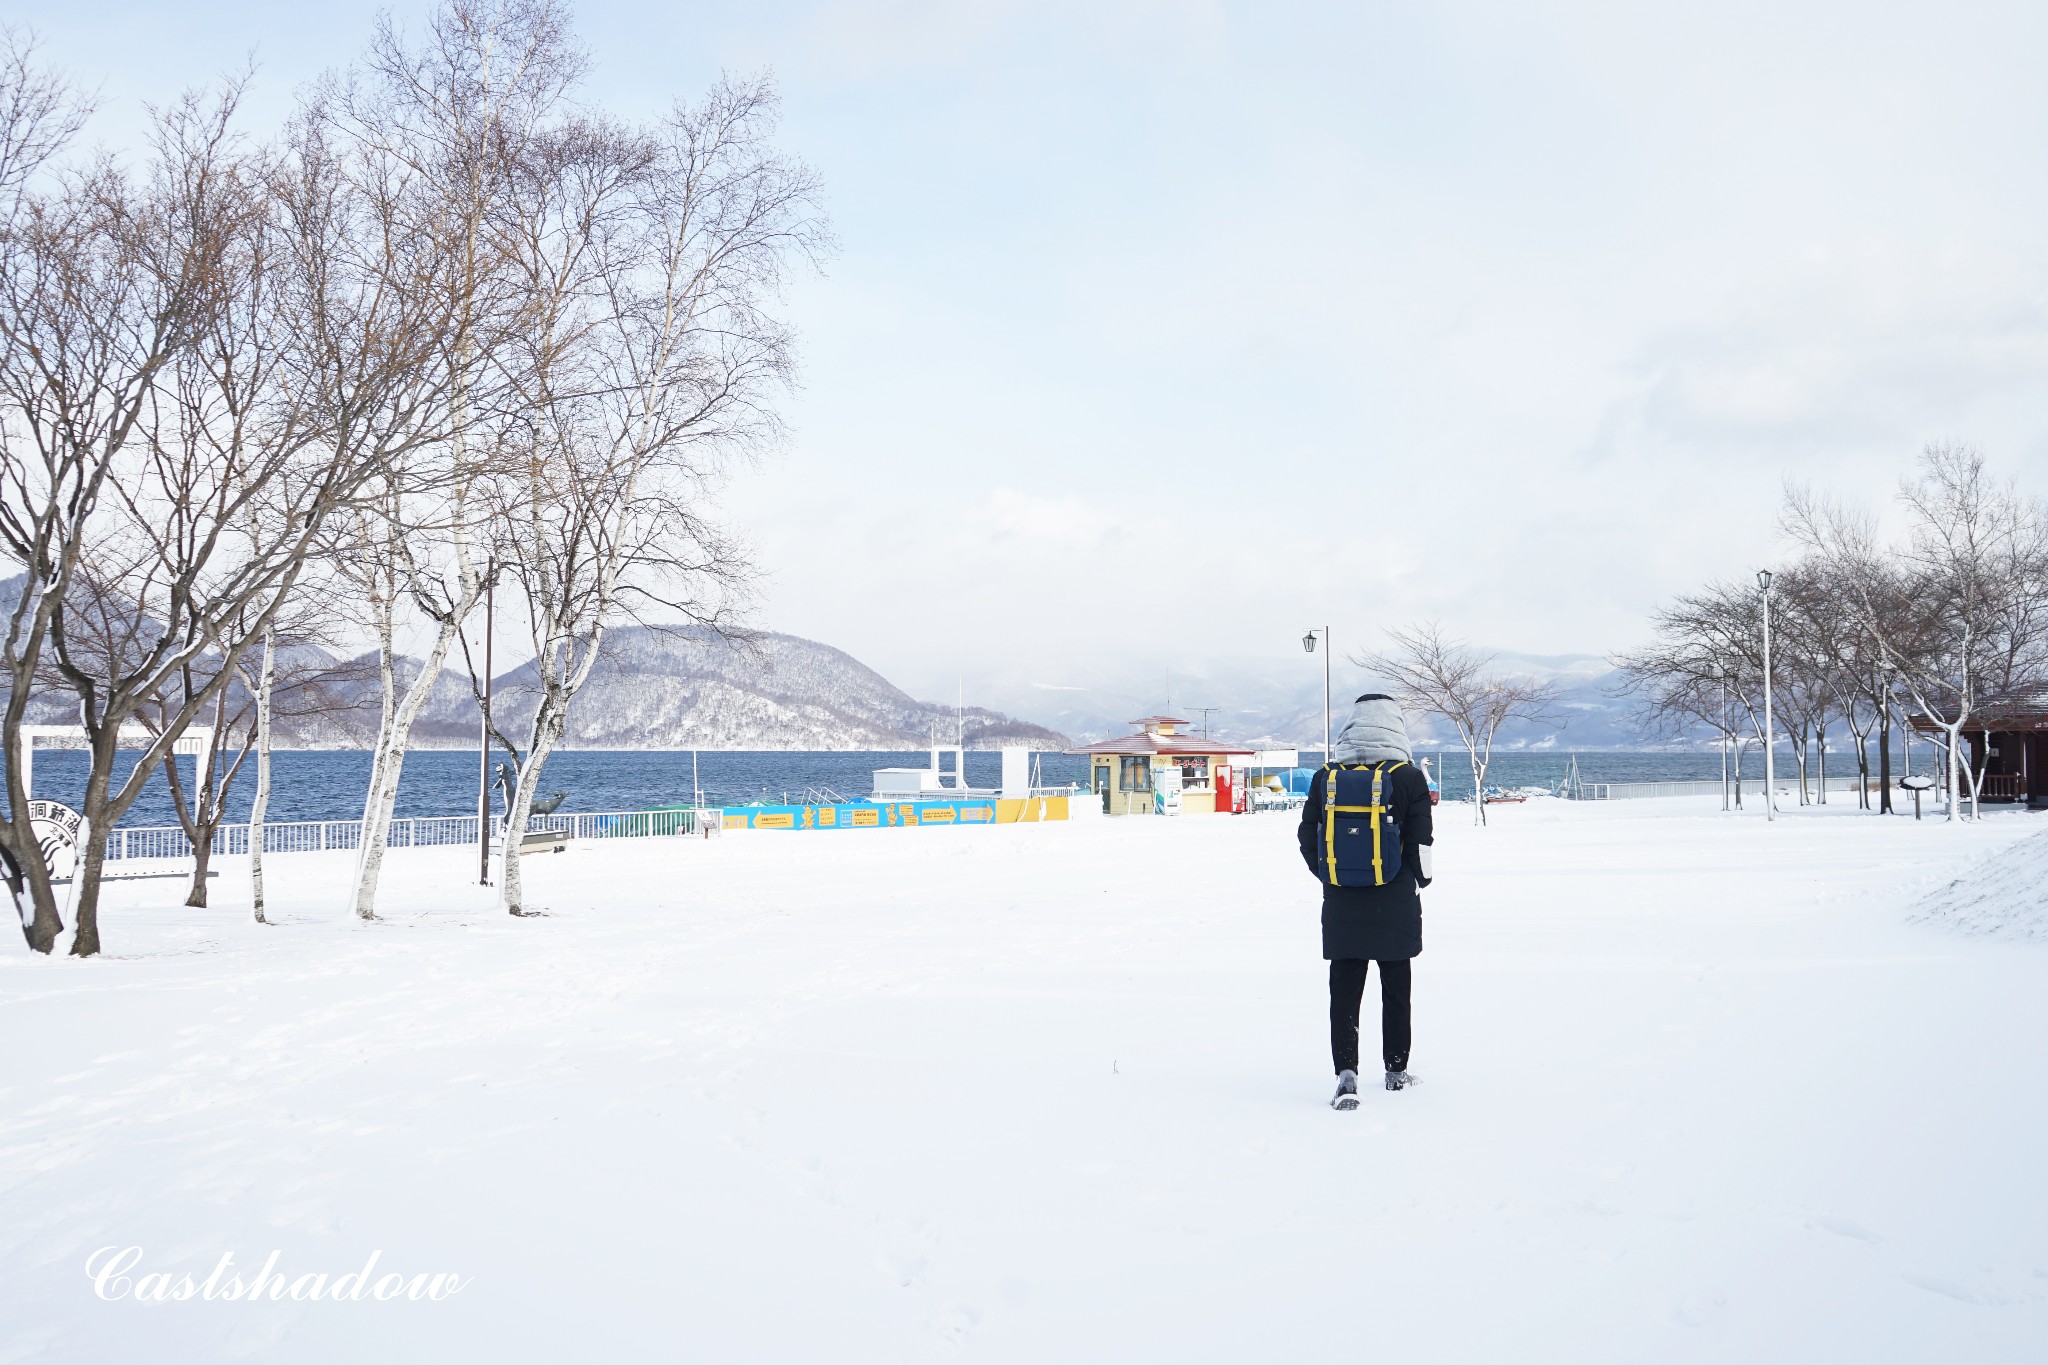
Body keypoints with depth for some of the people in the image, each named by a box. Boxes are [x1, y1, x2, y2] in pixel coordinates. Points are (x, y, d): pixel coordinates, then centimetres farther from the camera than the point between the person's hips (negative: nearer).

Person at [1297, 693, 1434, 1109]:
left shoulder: (1326, 777, -1)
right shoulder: (1408, 777, -8)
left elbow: (1308, 840, 3)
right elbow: (1421, 843, -8)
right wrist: (1420, 882, 11)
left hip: (1341, 904, 1)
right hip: (1395, 905, -1)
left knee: (1344, 989, 5)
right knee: (1395, 988, 14)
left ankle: (1346, 1071, -8)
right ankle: (1396, 1070, 25)